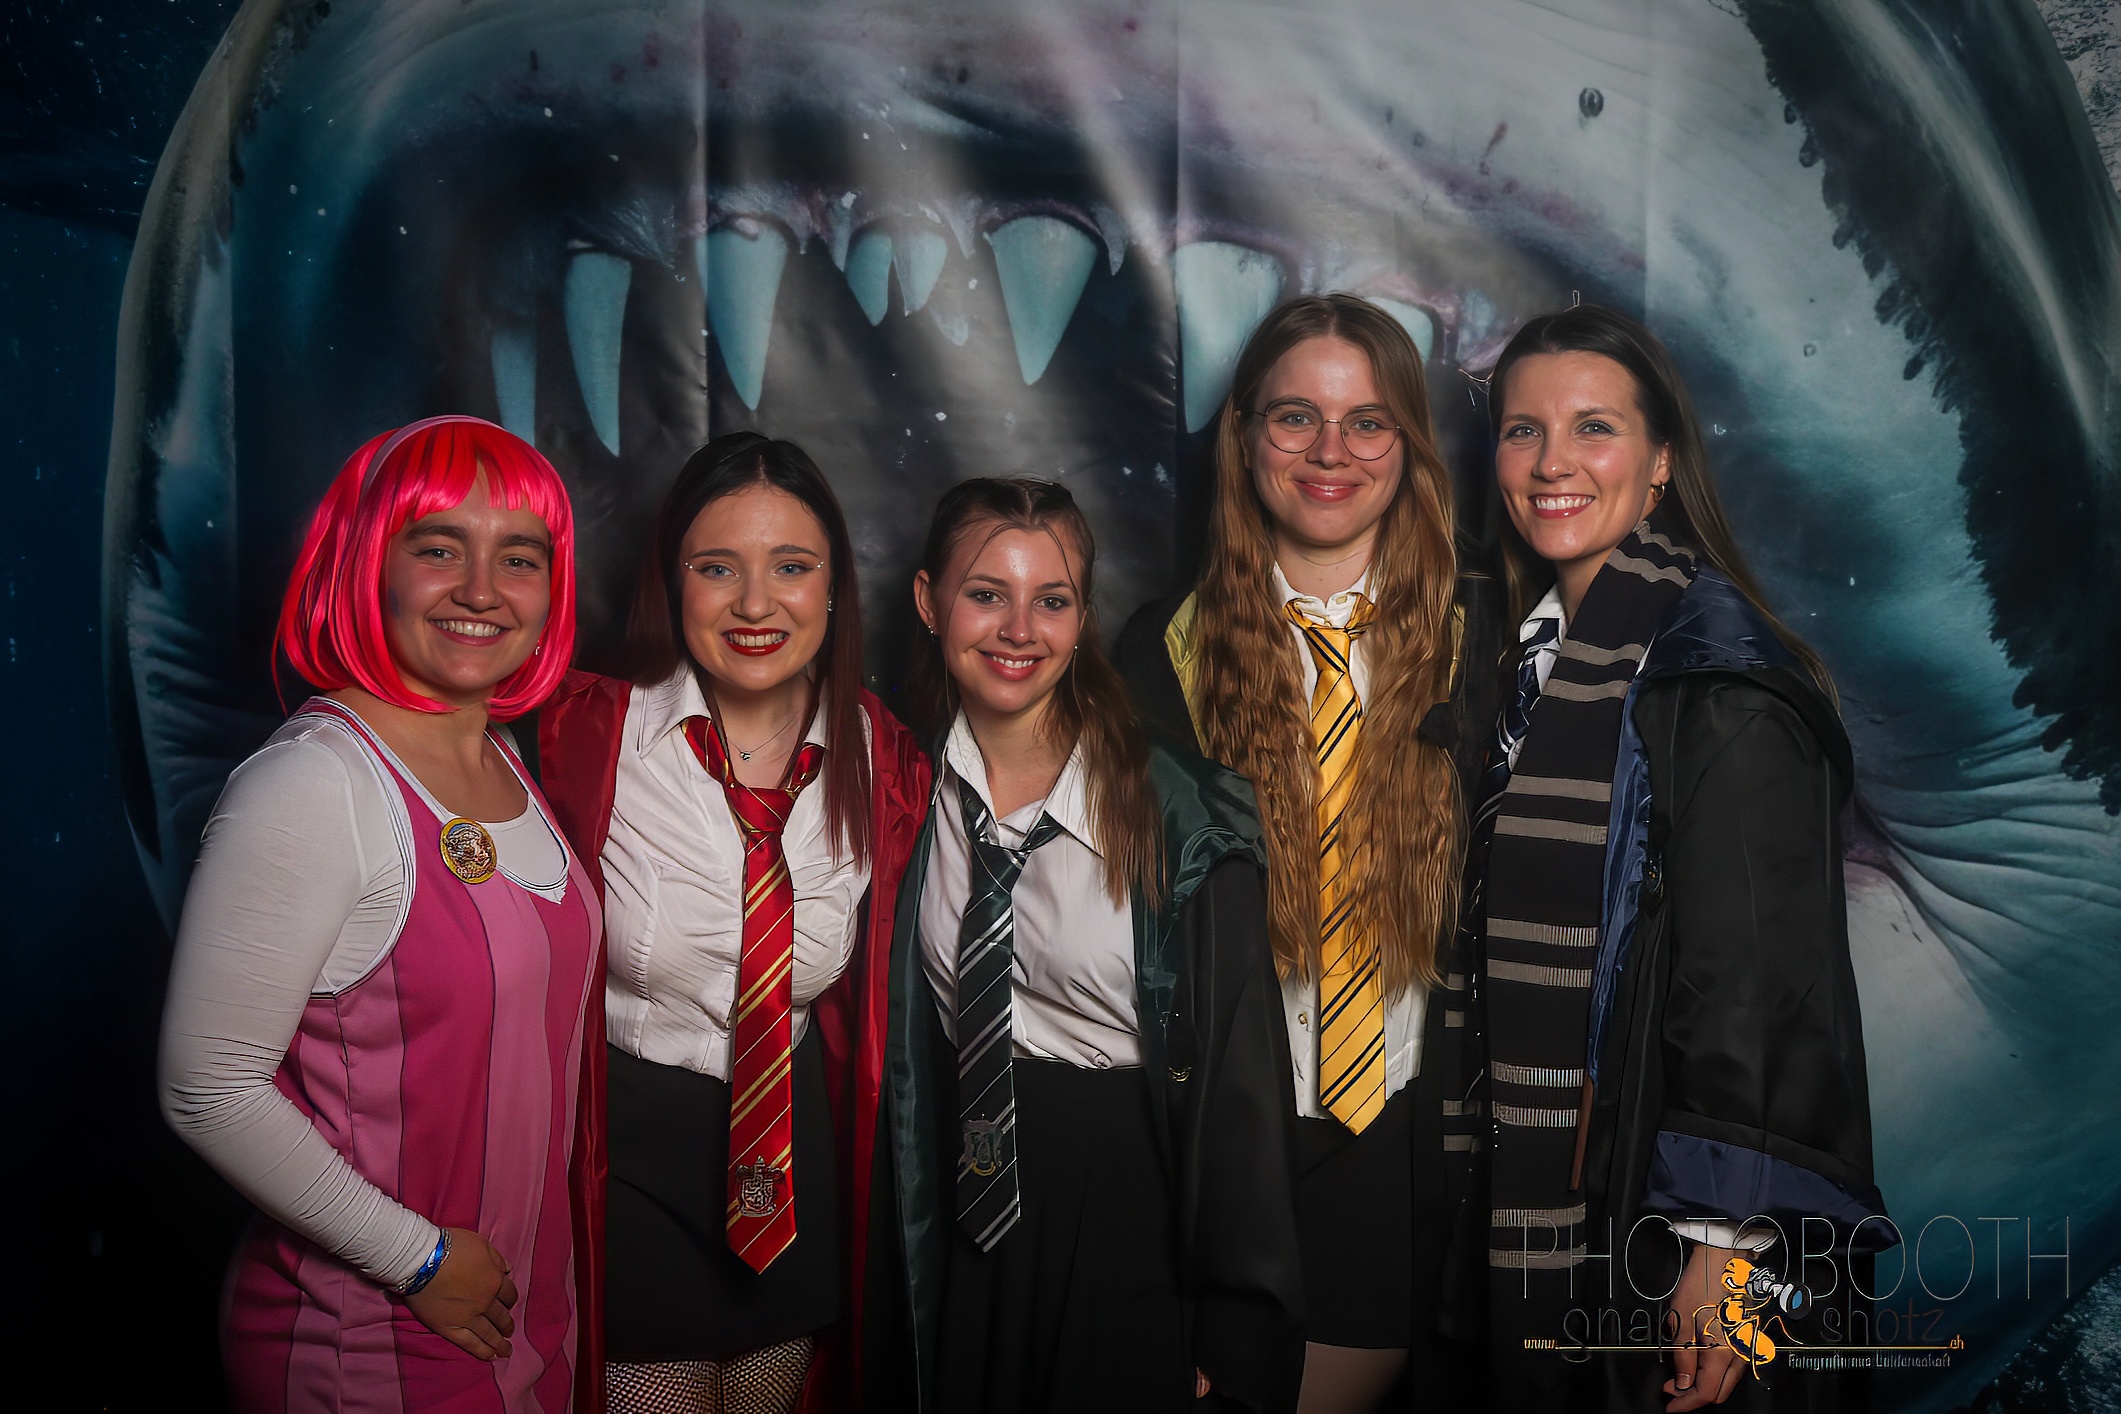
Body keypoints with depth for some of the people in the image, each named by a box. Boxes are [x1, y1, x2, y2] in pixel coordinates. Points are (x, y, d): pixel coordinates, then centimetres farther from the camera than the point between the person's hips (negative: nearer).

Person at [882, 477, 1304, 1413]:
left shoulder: (1179, 818, -17)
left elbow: (1240, 1079, -13)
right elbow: (907, 1048, 5)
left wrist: (1238, 1335, -11)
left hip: (1132, 1229, -3)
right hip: (968, 1237, 4)